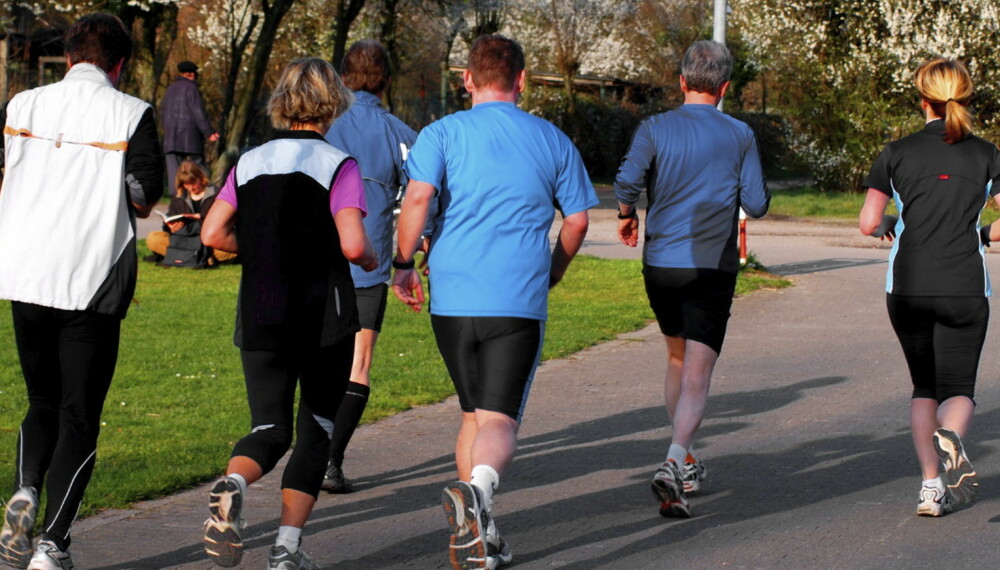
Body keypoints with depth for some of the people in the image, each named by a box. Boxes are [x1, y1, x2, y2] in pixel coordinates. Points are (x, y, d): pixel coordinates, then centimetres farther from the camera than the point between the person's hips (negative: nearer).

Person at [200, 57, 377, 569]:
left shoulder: (250, 163, 7)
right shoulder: (338, 166, -6)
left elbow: (213, 232, 3)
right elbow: (353, 244, -17)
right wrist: (371, 259, 6)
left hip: (259, 319, 3)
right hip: (324, 319, -3)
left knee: (269, 430, 7)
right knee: (315, 431, 11)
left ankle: (232, 484, -27)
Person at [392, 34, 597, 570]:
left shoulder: (441, 134, 4)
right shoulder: (553, 141, 10)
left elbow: (418, 196, -12)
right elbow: (577, 220, 12)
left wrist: (404, 264, -1)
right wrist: (549, 276, 27)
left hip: (452, 298, 1)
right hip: (519, 301, -1)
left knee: (473, 414, 17)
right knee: (500, 420, -7)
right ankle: (477, 488, -39)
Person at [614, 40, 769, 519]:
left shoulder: (655, 128, -1)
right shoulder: (739, 136, -1)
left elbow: (628, 180, -16)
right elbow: (756, 205, -3)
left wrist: (626, 216, 4)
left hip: (660, 264, 2)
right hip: (712, 268, -2)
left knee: (677, 359, 23)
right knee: (697, 374, -6)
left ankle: (686, 462, 31)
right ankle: (673, 464, -27)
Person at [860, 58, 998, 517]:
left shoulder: (898, 153, 2)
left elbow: (867, 224, -2)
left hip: (907, 289, 1)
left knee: (924, 386, 16)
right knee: (958, 389, 7)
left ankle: (931, 484, 3)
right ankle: (950, 436, -28)